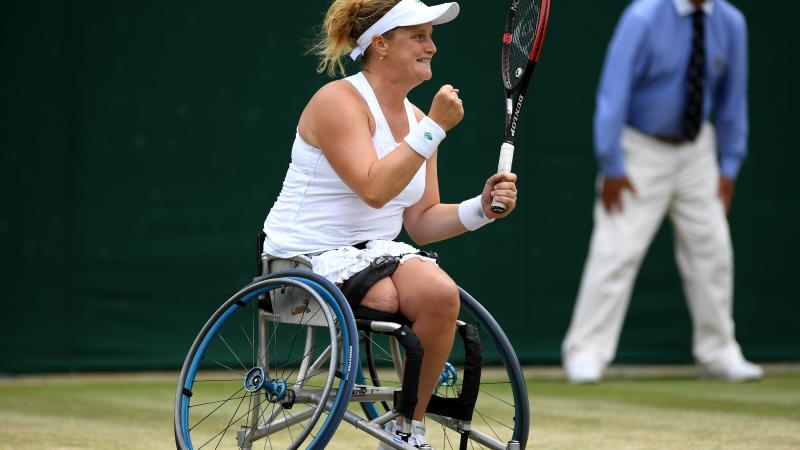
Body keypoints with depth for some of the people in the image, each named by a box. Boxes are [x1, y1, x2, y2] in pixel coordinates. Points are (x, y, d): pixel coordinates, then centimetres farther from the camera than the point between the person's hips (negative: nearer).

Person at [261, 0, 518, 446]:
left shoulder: (415, 118, 12)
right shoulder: (339, 101, -11)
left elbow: (421, 221, 11)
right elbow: (374, 190, -25)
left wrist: (482, 208, -5)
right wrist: (435, 128, -23)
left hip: (375, 251, 7)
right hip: (308, 257, -7)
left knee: (440, 294, -24)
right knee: (435, 294, -27)